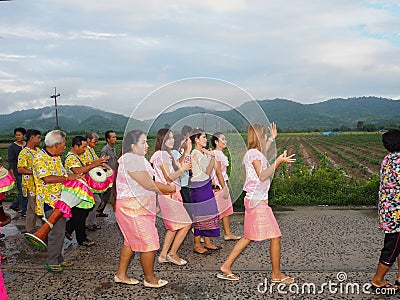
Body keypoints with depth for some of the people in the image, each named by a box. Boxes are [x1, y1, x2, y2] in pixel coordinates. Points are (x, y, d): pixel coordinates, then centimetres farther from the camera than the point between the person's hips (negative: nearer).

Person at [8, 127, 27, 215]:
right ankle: (23, 210, 12)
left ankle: (14, 205, 28)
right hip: (18, 173, -5)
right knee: (22, 191, -1)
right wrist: (13, 175, -13)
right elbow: (11, 162, -7)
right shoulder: (12, 147, -5)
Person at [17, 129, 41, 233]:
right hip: (31, 186, -8)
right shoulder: (24, 153, -14)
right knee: (32, 209, 1)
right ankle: (30, 231, 14)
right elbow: (20, 169, -19)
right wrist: (33, 172, -23)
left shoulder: (38, 150, 11)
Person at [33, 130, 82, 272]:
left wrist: (75, 178, 11)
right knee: (57, 231, -7)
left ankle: (58, 259, 26)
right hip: (49, 201, -9)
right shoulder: (39, 157, -14)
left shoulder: (57, 157, 13)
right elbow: (47, 178, -24)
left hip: (61, 199, 9)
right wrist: (68, 177, -19)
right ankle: (51, 262, 8)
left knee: (60, 230, 14)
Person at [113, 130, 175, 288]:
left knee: (131, 242, 20)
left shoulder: (128, 158, 15)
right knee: (149, 244, 1)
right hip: (135, 208, -11)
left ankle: (121, 274, 31)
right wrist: (170, 188, -10)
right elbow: (149, 185, -21)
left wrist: (164, 186, 9)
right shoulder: (133, 159, -20)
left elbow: (147, 182, 16)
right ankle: (150, 279, 17)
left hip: (132, 206, 11)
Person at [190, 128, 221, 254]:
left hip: (206, 185, 9)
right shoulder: (195, 154, -14)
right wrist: (212, 157, -16)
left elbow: (210, 171, 9)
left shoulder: (203, 152, 13)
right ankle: (197, 245, 10)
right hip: (198, 187, -9)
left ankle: (207, 243, 22)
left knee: (208, 213, 12)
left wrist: (211, 156, 2)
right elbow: (207, 171, -16)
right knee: (200, 216, -1)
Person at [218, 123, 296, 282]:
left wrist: (272, 138, 44)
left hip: (254, 200, 10)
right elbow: (262, 175, -21)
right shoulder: (253, 153, -14)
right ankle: (277, 274, 15)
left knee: (249, 237, 15)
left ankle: (226, 266, 18)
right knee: (275, 237, 1)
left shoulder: (253, 152, 14)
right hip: (257, 201, -10)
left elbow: (262, 151, 39)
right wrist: (278, 161, -21)